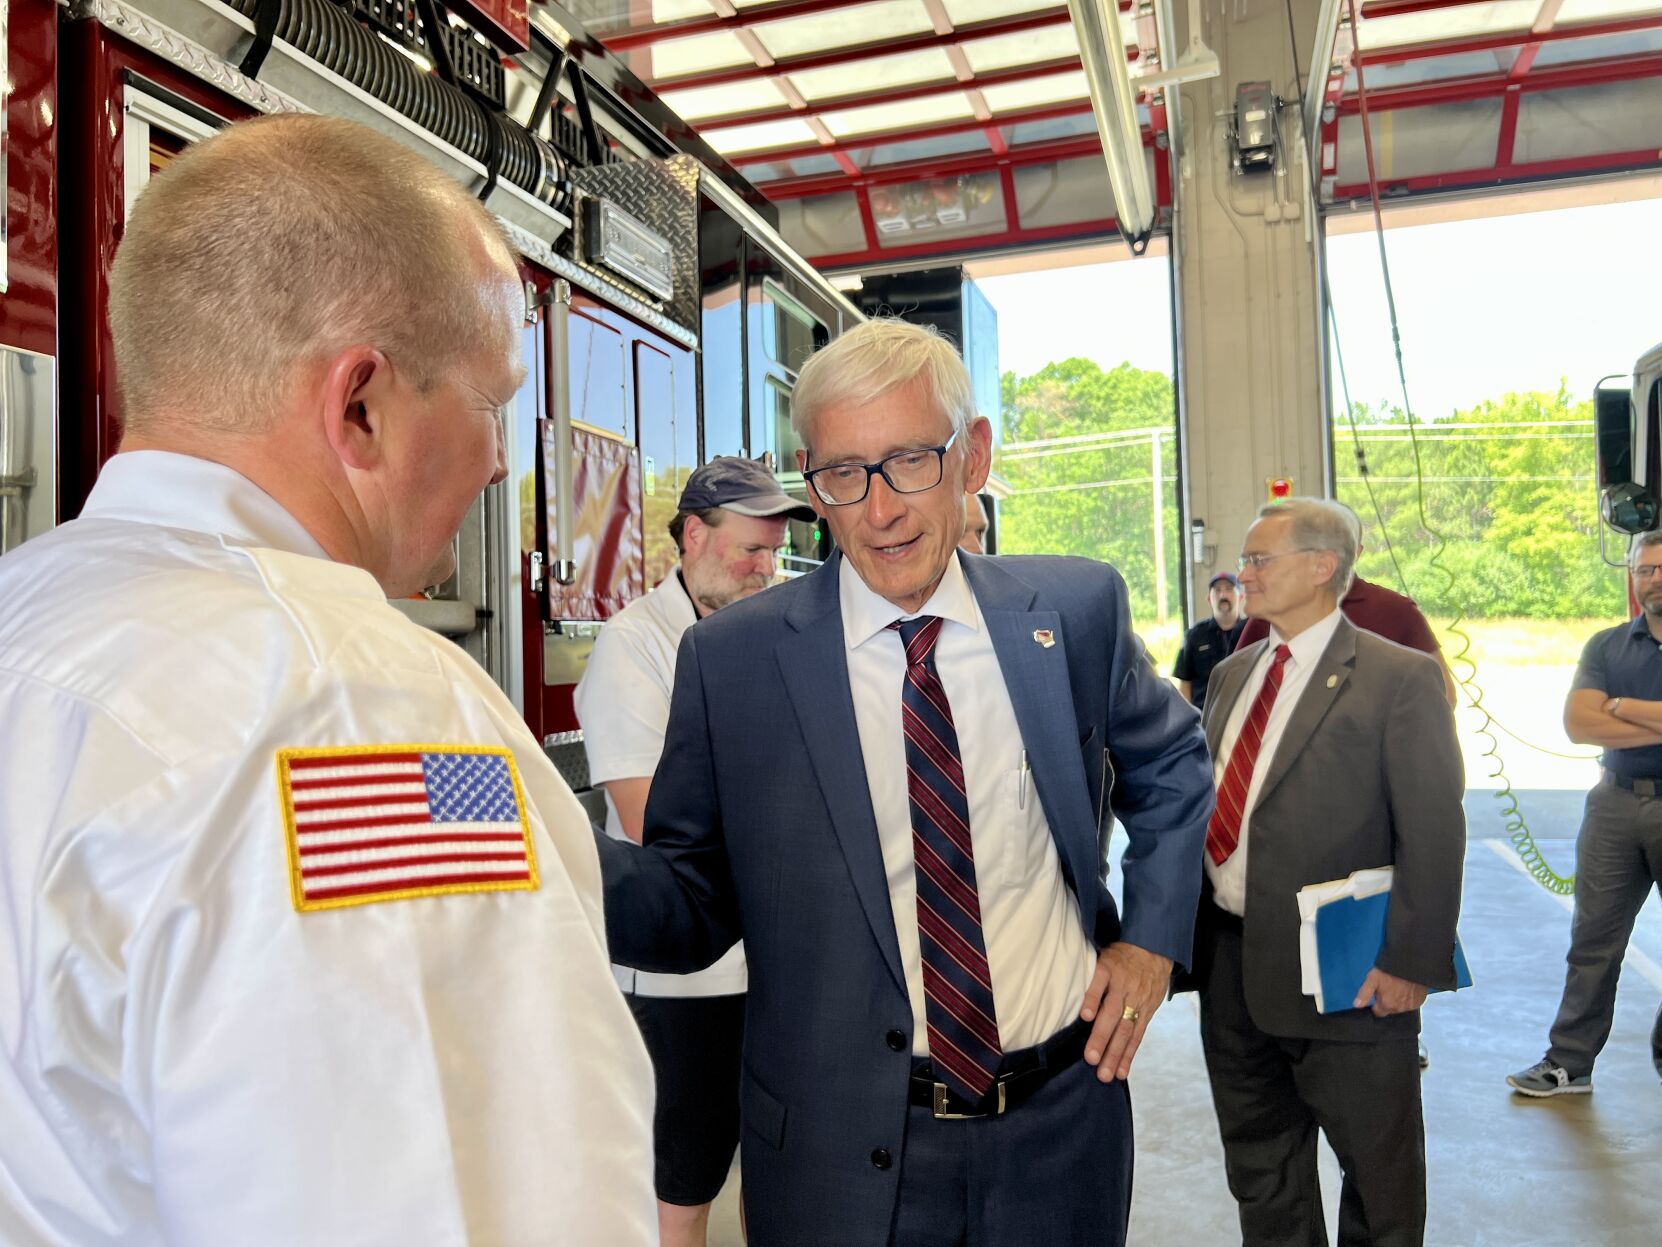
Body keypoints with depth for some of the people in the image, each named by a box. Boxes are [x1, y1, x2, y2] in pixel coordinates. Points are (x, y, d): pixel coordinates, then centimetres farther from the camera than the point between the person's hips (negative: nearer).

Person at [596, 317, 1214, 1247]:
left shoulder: (1077, 608, -6)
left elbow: (1170, 764, 12)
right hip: (846, 1148, -2)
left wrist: (1153, 934, 2)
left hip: (1064, 1123, 3)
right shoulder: (731, 658, -12)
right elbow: (699, 900, -7)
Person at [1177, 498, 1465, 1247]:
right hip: (1228, 958, 6)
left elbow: (1434, 835, -14)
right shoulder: (1231, 673, 10)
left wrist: (1412, 963, -16)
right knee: (1258, 1161, 21)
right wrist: (1194, 932, 9)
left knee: (1377, 1167, 15)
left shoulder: (1400, 679, -11)